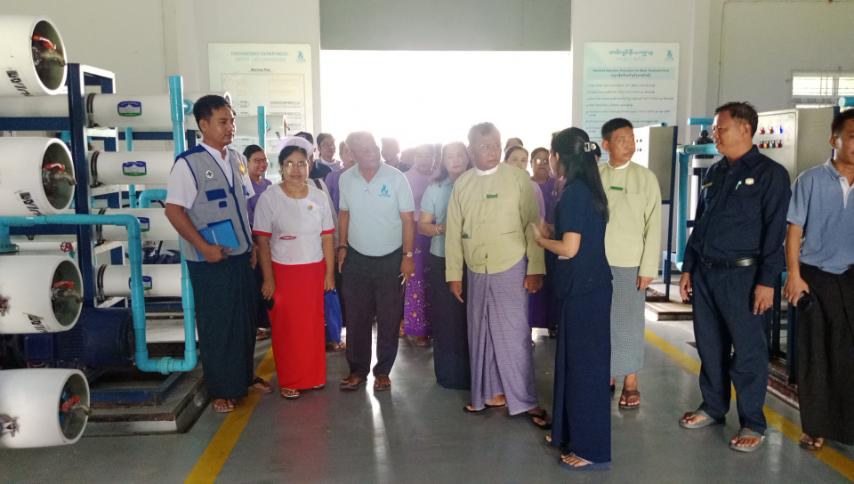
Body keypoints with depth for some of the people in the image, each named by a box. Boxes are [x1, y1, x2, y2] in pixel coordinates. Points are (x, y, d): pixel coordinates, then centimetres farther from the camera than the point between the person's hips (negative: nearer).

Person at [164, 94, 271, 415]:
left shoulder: (237, 159, 9)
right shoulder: (188, 163, -11)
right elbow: (173, 210, -14)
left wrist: (254, 244, 9)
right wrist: (204, 247, -18)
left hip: (242, 256, 6)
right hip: (211, 260, -6)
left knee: (246, 319, 15)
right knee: (216, 325, 5)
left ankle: (245, 376, 34)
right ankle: (220, 390, 21)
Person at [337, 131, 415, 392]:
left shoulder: (396, 178, -10)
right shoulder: (346, 178, 0)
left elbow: (408, 219, -8)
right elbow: (344, 214, 11)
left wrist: (408, 256, -10)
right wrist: (342, 246, 5)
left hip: (390, 260, -2)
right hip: (356, 259, 3)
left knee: (389, 319, 7)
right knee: (356, 318, 8)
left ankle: (383, 371, 22)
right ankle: (358, 369, 23)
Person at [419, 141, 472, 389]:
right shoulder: (435, 189, 6)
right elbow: (422, 225, 6)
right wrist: (441, 228, -13)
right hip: (442, 260, 1)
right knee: (446, 318, 4)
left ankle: (472, 372, 15)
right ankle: (449, 373, 18)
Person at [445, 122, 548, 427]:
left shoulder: (518, 178, -5)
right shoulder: (461, 184, 5)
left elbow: (533, 225, -7)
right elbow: (453, 232, 7)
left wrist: (535, 269, -11)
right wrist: (453, 274, 6)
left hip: (511, 270, -4)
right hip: (476, 273, 4)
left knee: (513, 336, -2)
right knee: (481, 335, 11)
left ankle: (526, 401, 9)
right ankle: (492, 393, 25)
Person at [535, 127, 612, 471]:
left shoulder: (573, 192, -17)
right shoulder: (588, 188, 11)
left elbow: (568, 248, -20)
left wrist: (540, 239, -4)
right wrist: (551, 233, 13)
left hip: (584, 290, -9)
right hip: (588, 287, 9)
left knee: (585, 365, -1)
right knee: (576, 360, 17)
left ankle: (593, 450, 11)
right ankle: (572, 433, 31)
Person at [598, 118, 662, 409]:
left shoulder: (645, 178, -2)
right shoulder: (594, 177, 2)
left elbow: (654, 226, -4)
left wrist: (648, 268, -9)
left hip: (630, 264, -2)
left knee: (629, 325, 5)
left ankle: (630, 383, 17)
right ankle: (607, 376, 25)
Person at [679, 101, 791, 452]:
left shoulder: (770, 173, -6)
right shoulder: (713, 173, 13)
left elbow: (775, 231, -11)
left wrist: (767, 281, -16)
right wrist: (688, 268, 13)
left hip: (741, 275, -6)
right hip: (704, 273, 6)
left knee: (747, 351, 1)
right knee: (709, 346, 13)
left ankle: (752, 424, 14)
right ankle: (713, 407, 28)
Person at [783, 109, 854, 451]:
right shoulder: (811, 180, -2)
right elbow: (794, 230, -2)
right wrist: (794, 275, -8)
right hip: (816, 276, -2)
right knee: (815, 355, 7)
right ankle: (816, 426, 18)